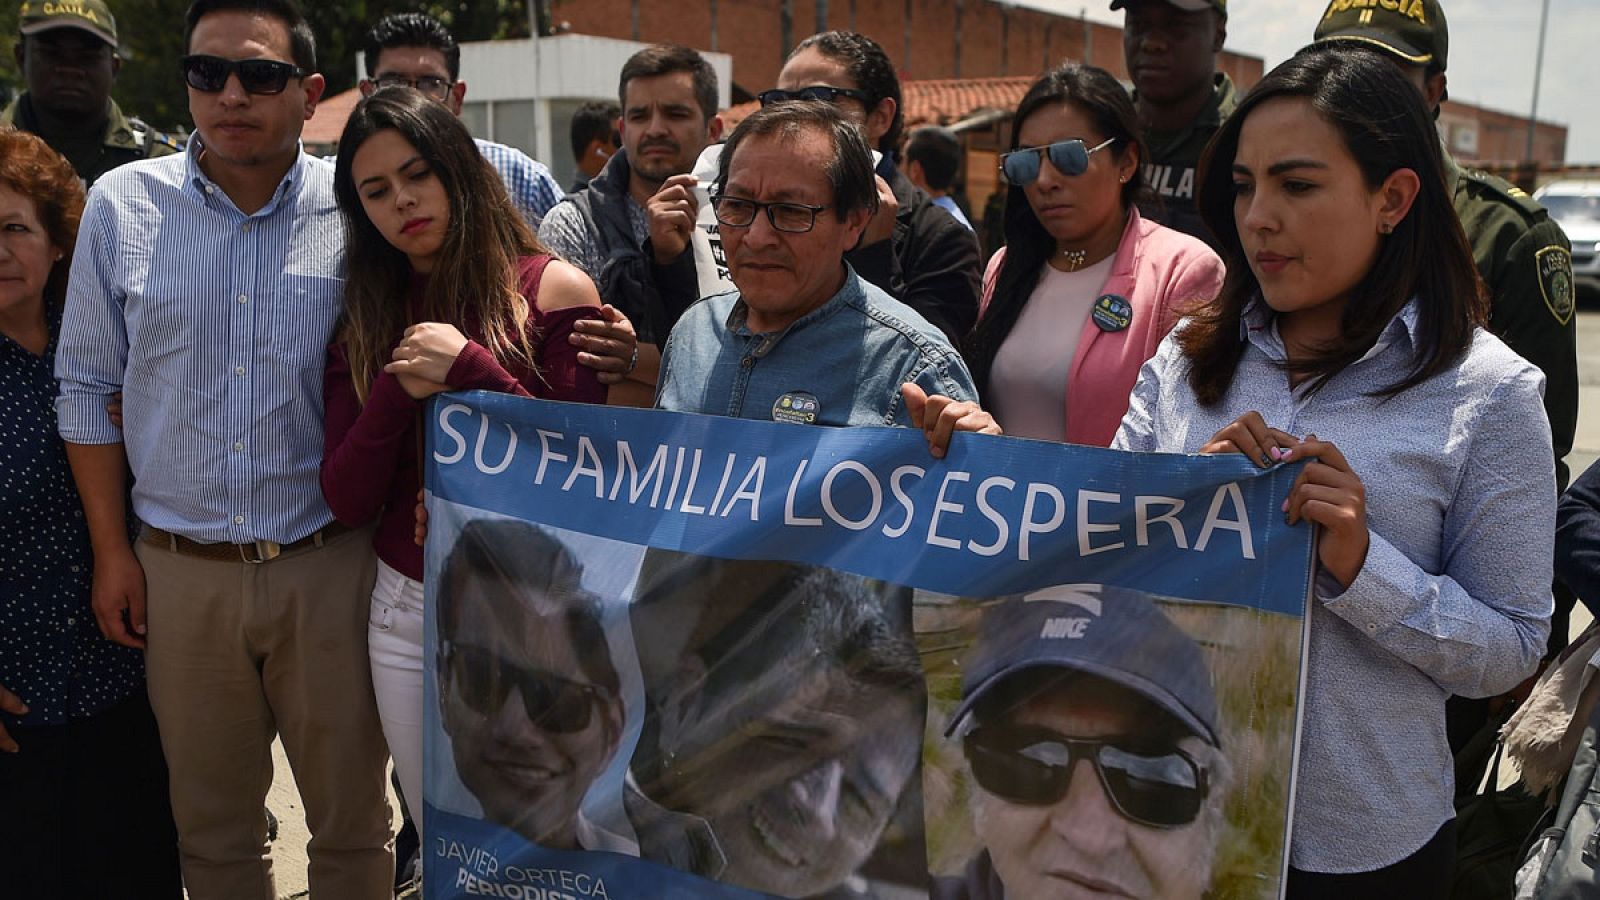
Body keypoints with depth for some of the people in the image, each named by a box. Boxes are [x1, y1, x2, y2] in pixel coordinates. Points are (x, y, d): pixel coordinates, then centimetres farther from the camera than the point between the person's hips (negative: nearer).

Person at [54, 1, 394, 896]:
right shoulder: (122, 204, 1)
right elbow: (87, 387, 7)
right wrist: (112, 551, 5)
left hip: (328, 565, -1)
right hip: (181, 572, 2)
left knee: (353, 817, 12)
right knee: (213, 824, 17)